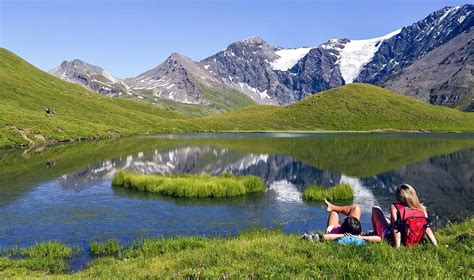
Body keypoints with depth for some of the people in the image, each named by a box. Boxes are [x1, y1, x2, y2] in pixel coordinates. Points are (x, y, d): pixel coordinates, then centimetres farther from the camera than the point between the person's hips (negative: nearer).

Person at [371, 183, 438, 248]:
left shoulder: (394, 207, -22)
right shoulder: (421, 209, -11)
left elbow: (396, 229, -25)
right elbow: (427, 228, -11)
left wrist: (397, 246, -23)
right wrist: (436, 245, -3)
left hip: (390, 239, -5)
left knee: (376, 209, 14)